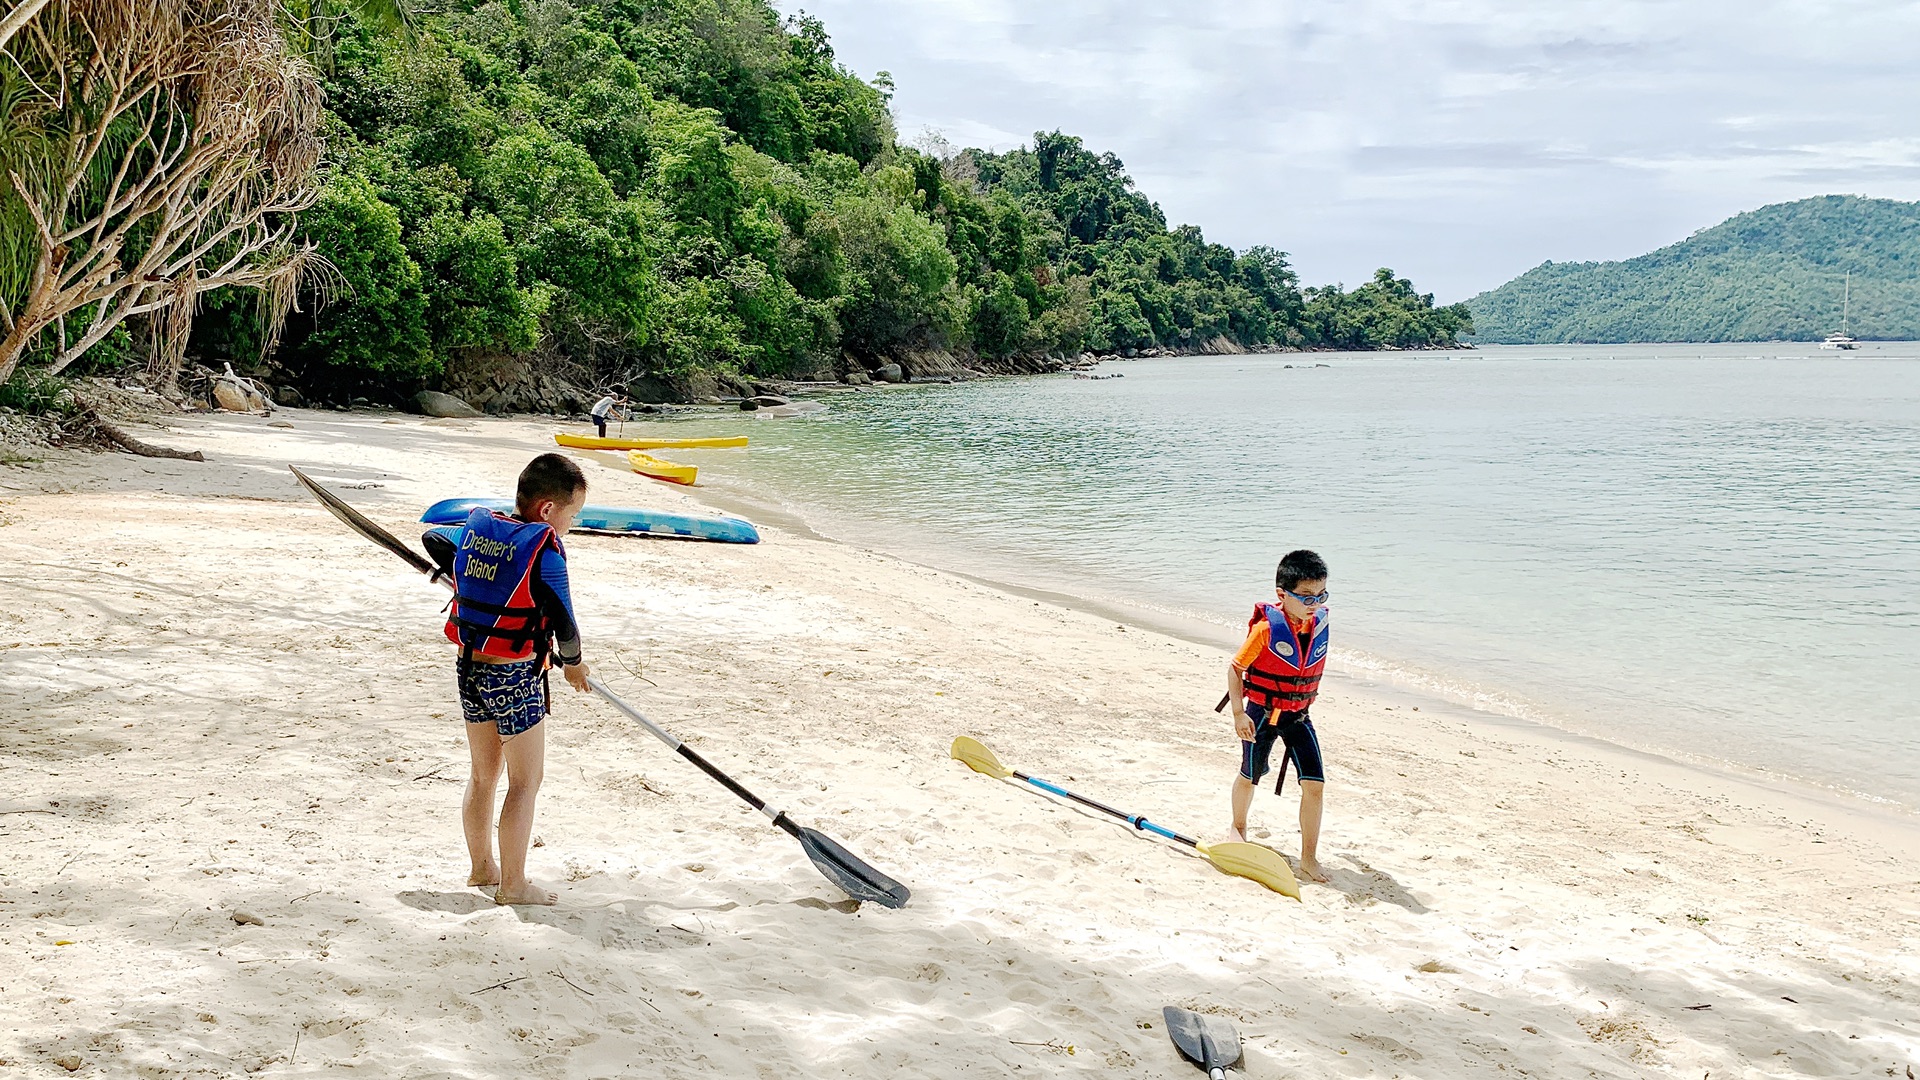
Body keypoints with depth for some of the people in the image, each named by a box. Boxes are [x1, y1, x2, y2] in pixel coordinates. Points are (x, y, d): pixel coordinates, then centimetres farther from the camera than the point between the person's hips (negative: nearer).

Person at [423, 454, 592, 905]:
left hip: (469, 670, 7)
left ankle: (481, 867, 33)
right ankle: (513, 884, 8)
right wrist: (572, 663, 7)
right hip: (514, 678, -7)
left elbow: (432, 538, 24)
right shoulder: (543, 550, -17)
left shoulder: (475, 529, 4)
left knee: (483, 774, 21)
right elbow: (563, 619, -12)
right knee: (525, 782, 4)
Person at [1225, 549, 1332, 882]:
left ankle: (1309, 857, 5)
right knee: (1250, 776, 16)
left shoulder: (1321, 626, -6)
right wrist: (1239, 714, -18)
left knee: (1315, 784, -6)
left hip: (1298, 716, 4)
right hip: (1262, 714, -4)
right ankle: (1238, 827, 45)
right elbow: (1235, 667, -14)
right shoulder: (1267, 628, -21)